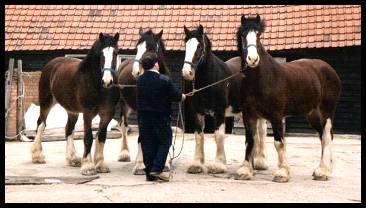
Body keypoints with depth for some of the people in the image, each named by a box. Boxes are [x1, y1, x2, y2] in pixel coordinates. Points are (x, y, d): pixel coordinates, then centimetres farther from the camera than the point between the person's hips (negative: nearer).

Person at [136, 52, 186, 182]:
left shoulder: (140, 81, 1)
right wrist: (182, 97, 16)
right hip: (161, 117, -5)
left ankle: (149, 173, 13)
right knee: (165, 142, 8)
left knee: (147, 145, 10)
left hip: (143, 117, 5)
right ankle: (157, 169, -2)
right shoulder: (164, 80, -14)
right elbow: (176, 96, -8)